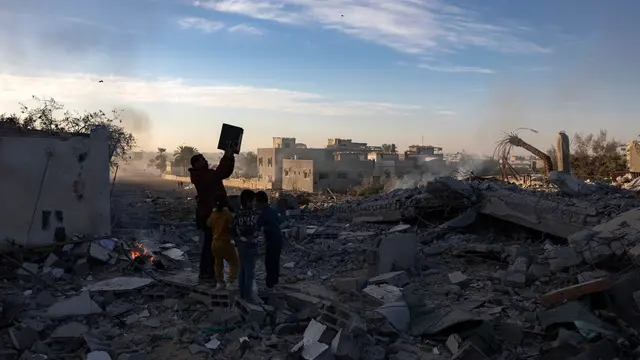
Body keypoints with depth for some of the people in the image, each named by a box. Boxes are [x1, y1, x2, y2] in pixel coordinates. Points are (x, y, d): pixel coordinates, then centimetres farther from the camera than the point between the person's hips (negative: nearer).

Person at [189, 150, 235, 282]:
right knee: (209, 243, -3)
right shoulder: (200, 177, -17)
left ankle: (211, 270, 27)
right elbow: (217, 175, -29)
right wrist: (227, 157, -25)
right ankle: (204, 272, 7)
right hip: (208, 214, -9)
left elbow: (226, 172, 11)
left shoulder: (208, 173, 12)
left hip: (215, 213, 10)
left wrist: (229, 157, -3)